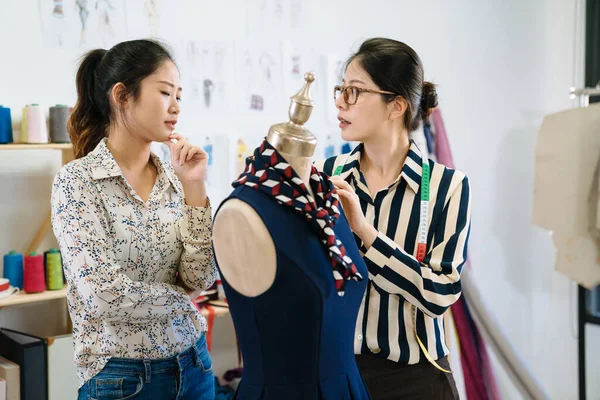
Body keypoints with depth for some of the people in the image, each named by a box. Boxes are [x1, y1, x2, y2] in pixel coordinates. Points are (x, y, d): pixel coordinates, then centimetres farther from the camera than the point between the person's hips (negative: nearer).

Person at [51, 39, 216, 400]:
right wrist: (182, 299, -6)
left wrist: (194, 188, -11)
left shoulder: (173, 178, 2)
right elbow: (104, 293, -20)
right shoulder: (77, 181, -13)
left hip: (193, 362, 5)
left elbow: (200, 279, -5)